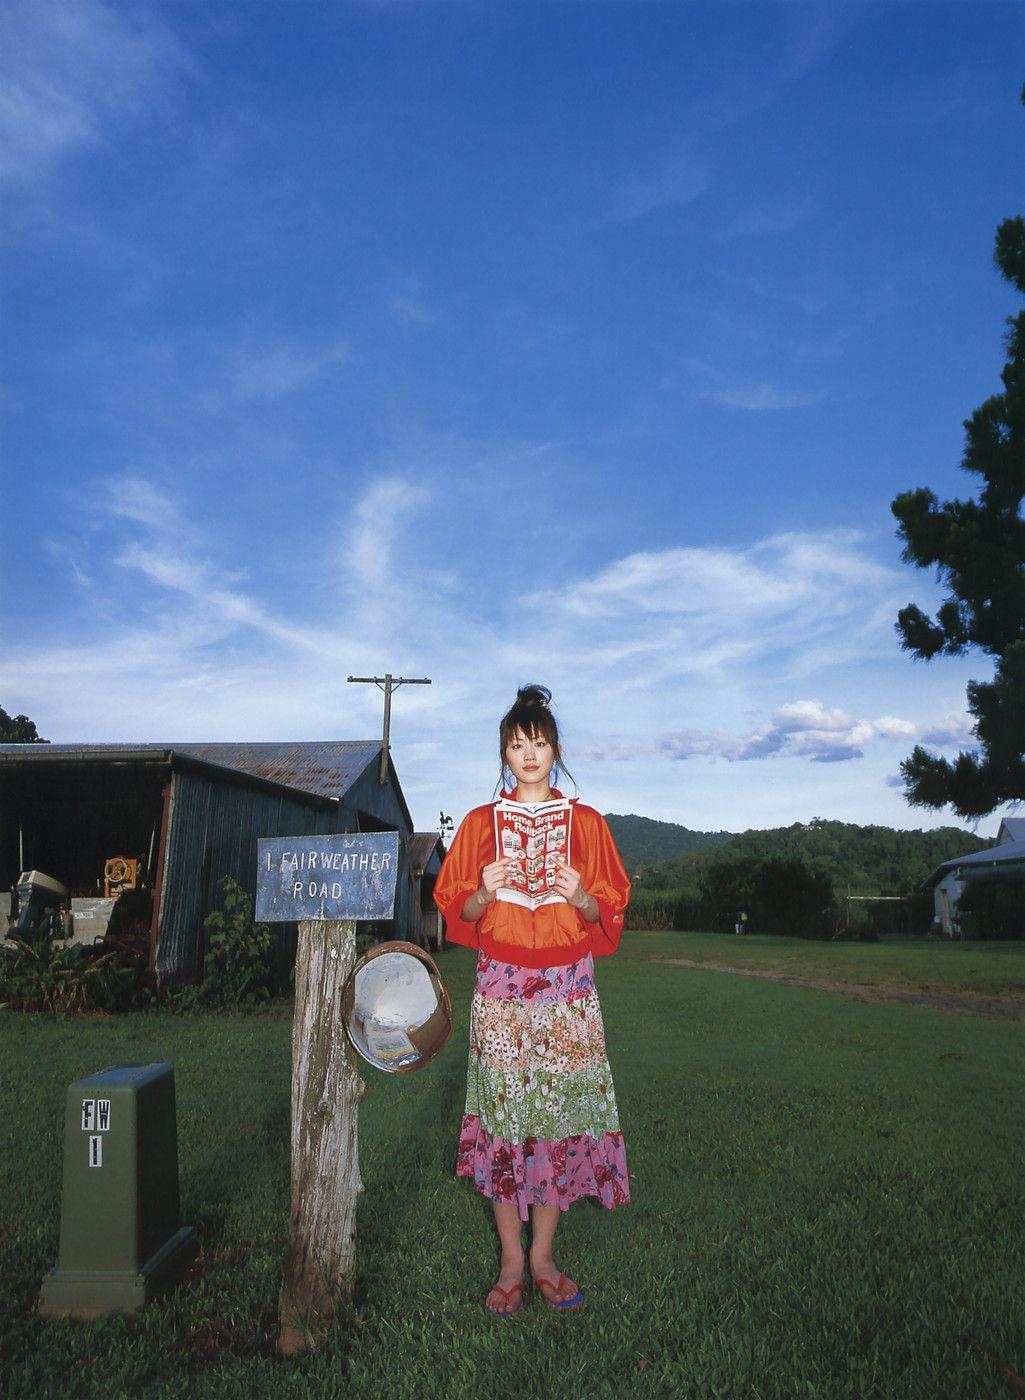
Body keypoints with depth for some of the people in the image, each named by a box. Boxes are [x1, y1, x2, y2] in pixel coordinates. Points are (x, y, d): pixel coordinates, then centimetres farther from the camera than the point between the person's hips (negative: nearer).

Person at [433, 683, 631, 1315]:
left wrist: (579, 896, -14)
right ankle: (512, 1261, 17)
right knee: (505, 1115, 1)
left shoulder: (587, 822, 6)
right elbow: (458, 911, 7)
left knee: (561, 1113, 2)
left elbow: (608, 911, 6)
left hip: (569, 989, 0)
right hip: (501, 988, 0)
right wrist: (486, 892, -13)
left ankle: (543, 1254, 20)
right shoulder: (480, 823, 6)